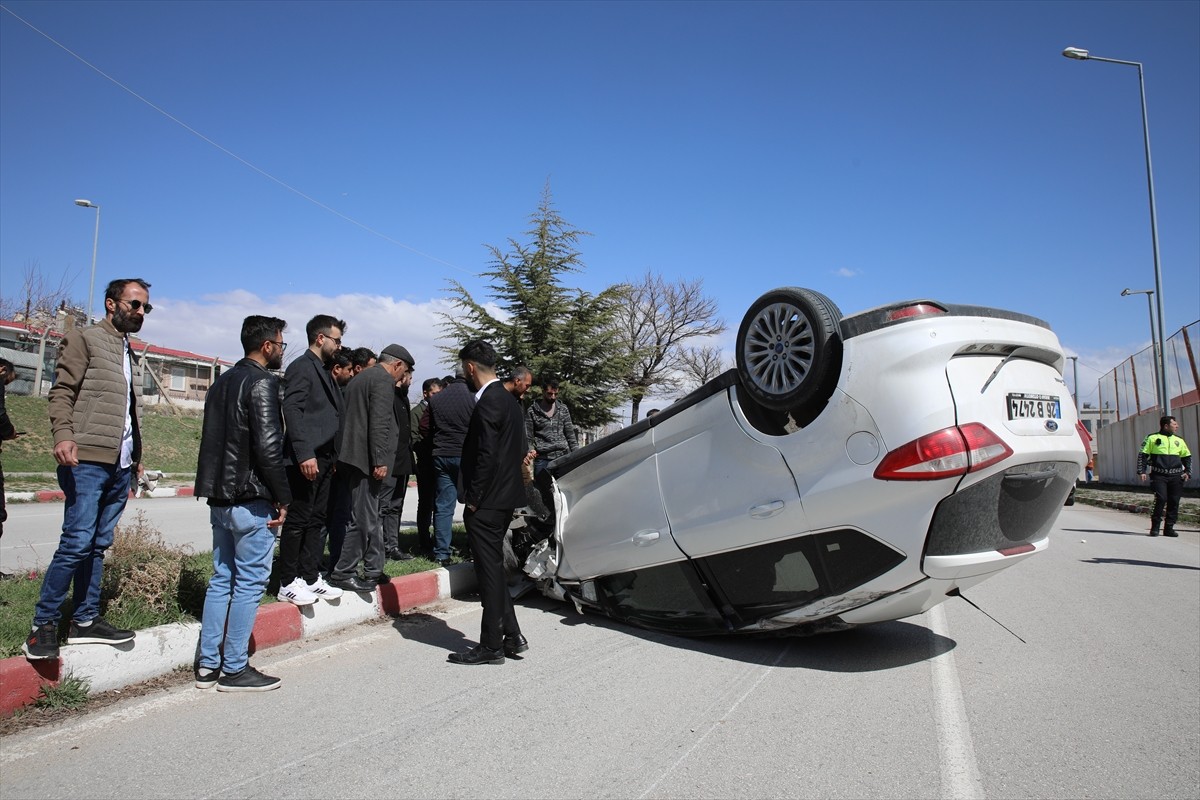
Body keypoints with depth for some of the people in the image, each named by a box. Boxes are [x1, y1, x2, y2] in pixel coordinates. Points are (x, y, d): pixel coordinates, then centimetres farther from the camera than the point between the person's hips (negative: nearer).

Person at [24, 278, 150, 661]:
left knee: (98, 545, 8)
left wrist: (136, 456, 20)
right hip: (87, 461, -7)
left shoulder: (128, 352, 21)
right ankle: (43, 625, 1)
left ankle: (85, 621, 13)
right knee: (77, 543, -10)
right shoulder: (84, 339, 1)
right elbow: (61, 392, -9)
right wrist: (63, 436, -23)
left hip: (120, 467, 7)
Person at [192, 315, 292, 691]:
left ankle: (208, 664, 20)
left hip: (220, 497, 9)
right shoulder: (262, 382, -12)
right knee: (250, 582, -1)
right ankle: (235, 669, 6)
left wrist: (218, 489, 16)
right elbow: (268, 446, -19)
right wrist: (283, 498, -12)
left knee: (222, 578, 14)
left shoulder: (222, 382, 16)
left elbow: (212, 440, 17)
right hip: (251, 498, -9)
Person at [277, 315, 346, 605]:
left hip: (324, 459, 9)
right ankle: (288, 584, 6)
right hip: (306, 459, -9)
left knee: (318, 521, 11)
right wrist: (305, 454, -24)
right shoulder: (301, 367, -7)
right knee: (298, 521, -2)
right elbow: (292, 410, -17)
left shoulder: (324, 371, 19)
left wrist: (333, 456, 14)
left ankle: (310, 578, 19)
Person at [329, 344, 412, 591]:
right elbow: (379, 422, -19)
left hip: (356, 457, 10)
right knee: (363, 519, -4)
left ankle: (374, 571, 20)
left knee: (372, 517, 14)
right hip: (367, 460, -10)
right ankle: (343, 573, 1)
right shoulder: (383, 380, -9)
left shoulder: (359, 378, 20)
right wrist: (380, 460, -20)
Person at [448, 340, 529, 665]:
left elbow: (486, 456, -22)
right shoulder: (509, 399, 13)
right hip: (505, 496, 10)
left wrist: (473, 499, -14)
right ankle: (511, 636, 22)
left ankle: (491, 645, 9)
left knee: (490, 571, -1)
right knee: (493, 570, 17)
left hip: (486, 503, -10)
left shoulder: (488, 402, -17)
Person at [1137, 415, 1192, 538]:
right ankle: (1155, 527, -1)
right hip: (1159, 475, -4)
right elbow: (1142, 455, 4)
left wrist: (1187, 472, 10)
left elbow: (1187, 457, 23)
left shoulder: (1179, 441, 14)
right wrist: (1142, 471, -4)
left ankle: (1169, 528, 11)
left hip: (1176, 476, 4)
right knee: (1161, 499, -14)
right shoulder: (1153, 438, 3)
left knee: (1174, 502, 2)